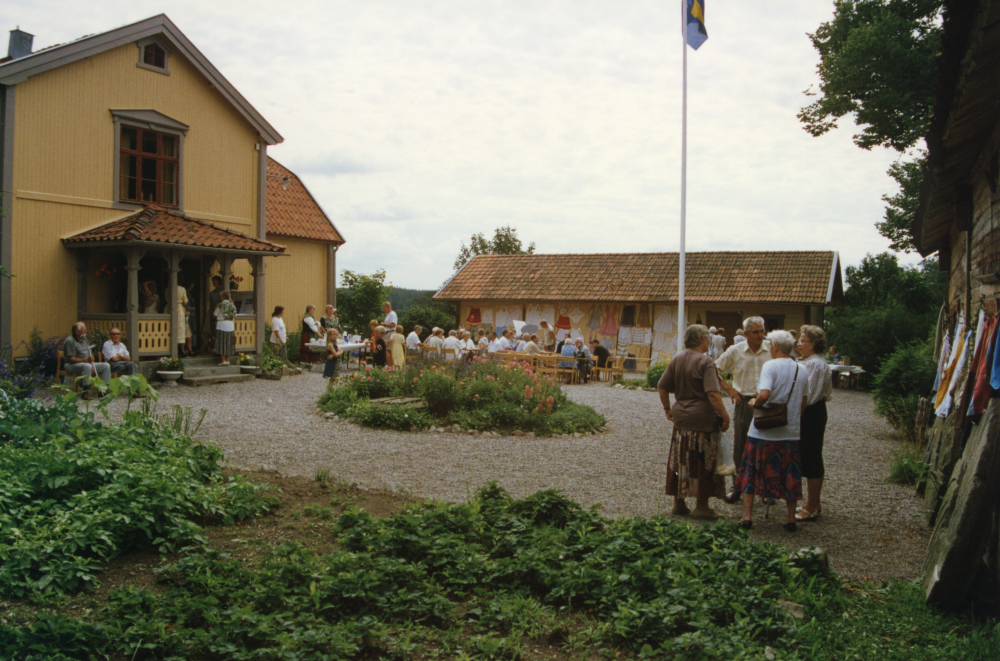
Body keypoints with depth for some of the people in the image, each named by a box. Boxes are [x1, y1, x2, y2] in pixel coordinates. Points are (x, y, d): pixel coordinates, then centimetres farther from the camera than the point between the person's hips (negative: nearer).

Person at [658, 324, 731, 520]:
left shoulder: (676, 359, 7)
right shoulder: (705, 362, -14)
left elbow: (662, 387, 9)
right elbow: (713, 394, -22)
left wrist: (668, 408, 20)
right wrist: (725, 416, -14)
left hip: (680, 419, 7)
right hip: (703, 421, -6)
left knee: (680, 461, 14)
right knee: (703, 464, 4)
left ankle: (679, 503, 22)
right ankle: (701, 507, 11)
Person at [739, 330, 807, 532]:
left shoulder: (770, 366, -12)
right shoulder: (802, 370, 5)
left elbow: (764, 394, -26)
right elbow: (803, 402, 12)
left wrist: (754, 403, -8)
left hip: (763, 432, -4)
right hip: (791, 432, 5)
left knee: (751, 472, 8)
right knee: (790, 476, 14)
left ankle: (747, 516, 9)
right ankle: (791, 519, 18)